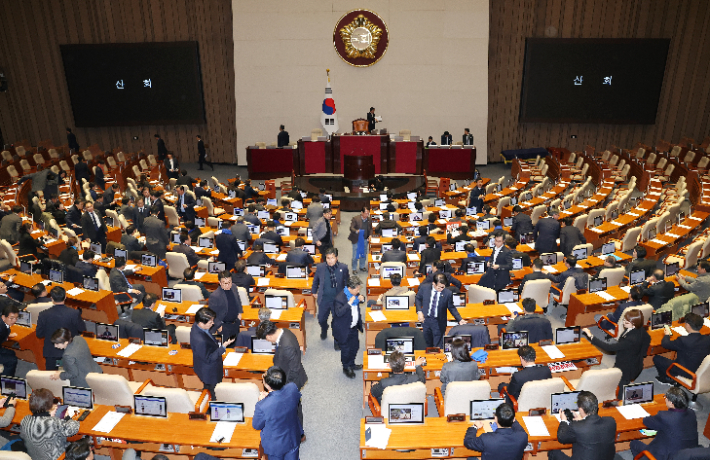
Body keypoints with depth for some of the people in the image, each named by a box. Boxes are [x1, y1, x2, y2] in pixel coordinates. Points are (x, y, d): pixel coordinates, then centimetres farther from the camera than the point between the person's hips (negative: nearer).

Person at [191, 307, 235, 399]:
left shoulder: (197, 326, -16)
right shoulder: (200, 341, -44)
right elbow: (209, 359, -32)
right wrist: (223, 346, -34)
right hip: (210, 373, -9)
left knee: (208, 389, 36)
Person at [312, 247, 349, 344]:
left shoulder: (343, 268, -12)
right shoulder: (320, 267, -8)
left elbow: (347, 281, 3)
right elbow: (315, 280, 9)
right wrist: (314, 292, 15)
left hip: (338, 299, -2)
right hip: (324, 298, 2)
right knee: (321, 319, 17)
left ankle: (337, 341, 29)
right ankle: (324, 331, 52)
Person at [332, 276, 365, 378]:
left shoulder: (355, 293, -6)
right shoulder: (340, 298, -29)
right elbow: (338, 313, -33)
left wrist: (362, 298, -10)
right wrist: (349, 303, -39)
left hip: (354, 327, 8)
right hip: (344, 330, -8)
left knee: (355, 346, 22)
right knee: (346, 349, 10)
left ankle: (351, 364, 45)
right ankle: (346, 368, 33)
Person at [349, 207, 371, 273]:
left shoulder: (369, 220, 4)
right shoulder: (355, 218, -10)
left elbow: (370, 229, 13)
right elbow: (351, 228, -13)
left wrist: (370, 235, -5)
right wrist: (356, 231, -33)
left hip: (365, 240, 4)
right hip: (356, 240, -4)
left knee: (364, 254, 14)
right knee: (355, 255, 1)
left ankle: (362, 266, 32)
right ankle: (354, 269, 13)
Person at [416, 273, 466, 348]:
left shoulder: (448, 293, -17)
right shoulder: (424, 288, -12)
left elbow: (451, 308, -3)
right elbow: (417, 299, 6)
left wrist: (460, 319, -11)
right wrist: (419, 311, -6)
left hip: (439, 323, -2)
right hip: (425, 319, 2)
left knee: (438, 347, 6)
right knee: (428, 344, 21)